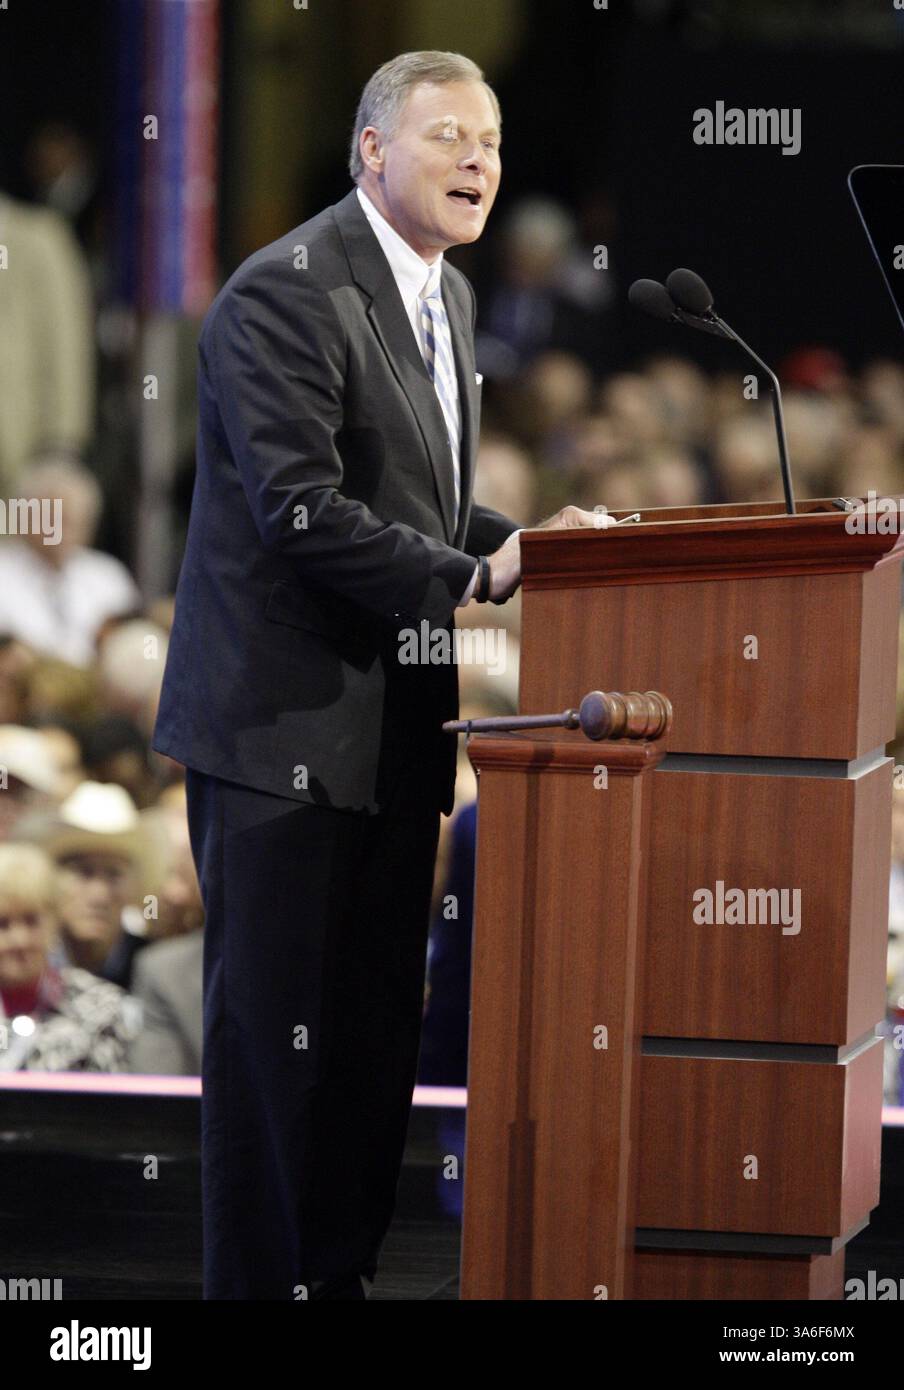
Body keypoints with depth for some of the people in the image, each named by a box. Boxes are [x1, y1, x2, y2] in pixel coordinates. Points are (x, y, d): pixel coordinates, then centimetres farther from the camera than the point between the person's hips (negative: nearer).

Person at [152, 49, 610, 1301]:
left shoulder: (446, 297, 14)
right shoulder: (286, 294, -15)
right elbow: (303, 512, -22)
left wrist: (519, 541, 4)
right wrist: (475, 576, -19)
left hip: (394, 726, 9)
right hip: (285, 723, -9)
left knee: (378, 1023, 12)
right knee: (275, 1025, -3)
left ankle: (345, 1267, 20)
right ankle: (265, 1280, 4)